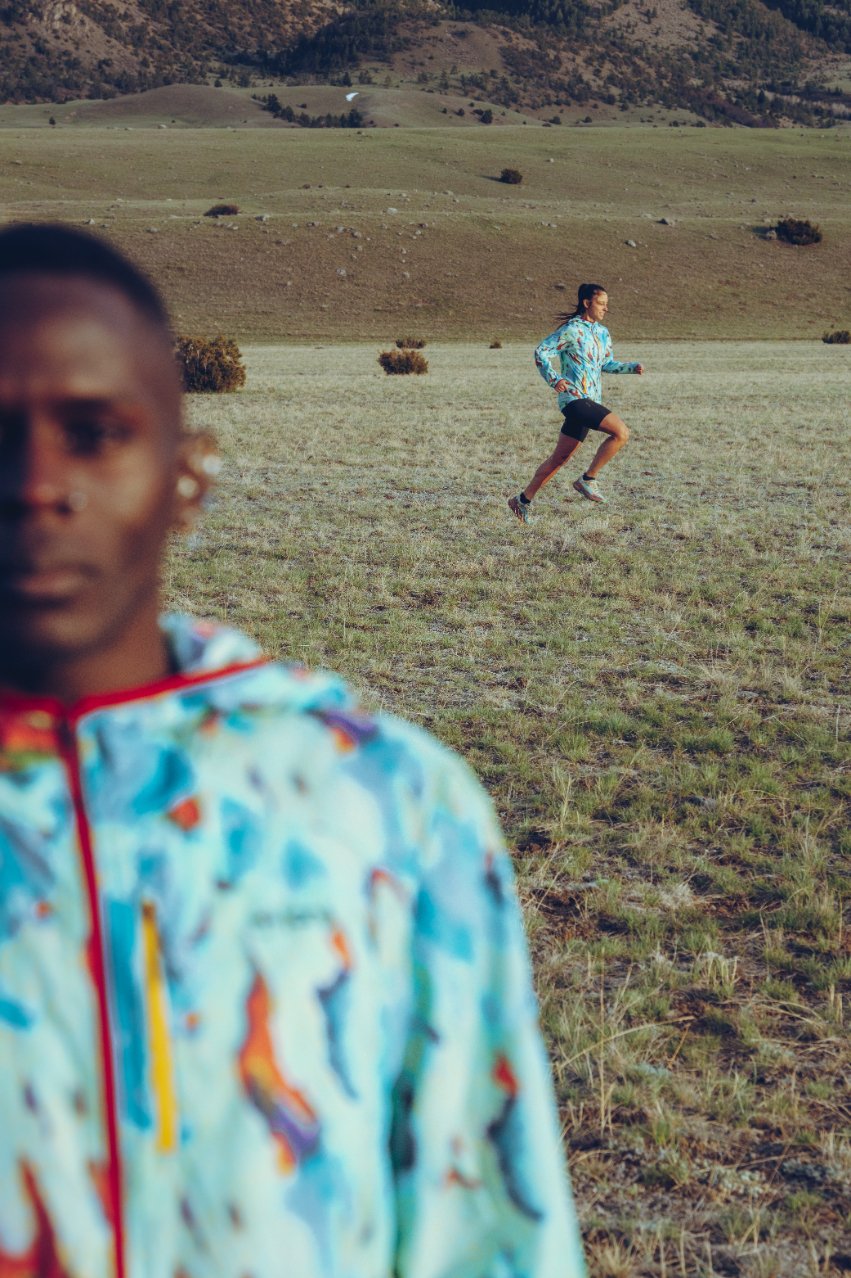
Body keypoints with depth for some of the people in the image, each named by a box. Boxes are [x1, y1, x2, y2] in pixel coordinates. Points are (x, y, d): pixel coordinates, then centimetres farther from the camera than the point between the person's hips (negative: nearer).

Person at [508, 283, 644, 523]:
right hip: (575, 398, -9)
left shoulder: (603, 333, 16)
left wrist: (633, 366, 15)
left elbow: (606, 364, 29)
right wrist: (554, 379, -25)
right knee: (621, 432, -22)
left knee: (560, 458, 12)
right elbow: (541, 352, -11)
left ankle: (523, 501, 21)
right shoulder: (572, 330, -10)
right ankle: (588, 480, -11)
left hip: (589, 402, 9)